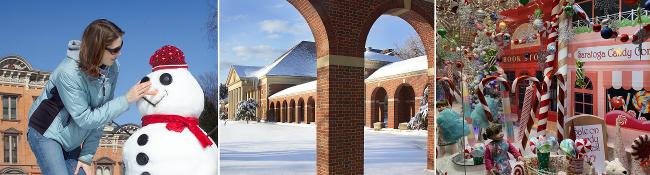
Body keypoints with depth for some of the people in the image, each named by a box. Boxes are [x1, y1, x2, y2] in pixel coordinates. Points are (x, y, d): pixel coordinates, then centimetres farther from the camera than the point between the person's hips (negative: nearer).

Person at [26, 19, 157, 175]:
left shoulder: (112, 68, -12)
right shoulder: (68, 73, -27)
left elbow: (101, 113, -7)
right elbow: (85, 119, -25)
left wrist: (86, 155, -7)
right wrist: (126, 100, -28)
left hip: (72, 141, 5)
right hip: (46, 134, -5)